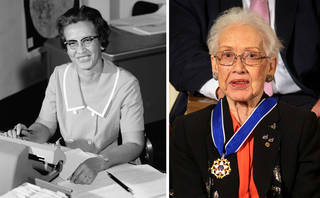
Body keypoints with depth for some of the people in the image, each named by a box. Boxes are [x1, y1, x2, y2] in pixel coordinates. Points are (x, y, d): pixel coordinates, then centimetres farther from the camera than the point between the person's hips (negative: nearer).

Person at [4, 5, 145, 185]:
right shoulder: (59, 76, 2)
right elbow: (46, 123, 10)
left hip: (114, 167, -4)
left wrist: (99, 162, -33)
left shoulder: (125, 83, -12)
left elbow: (134, 144, -15)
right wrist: (29, 135, -14)